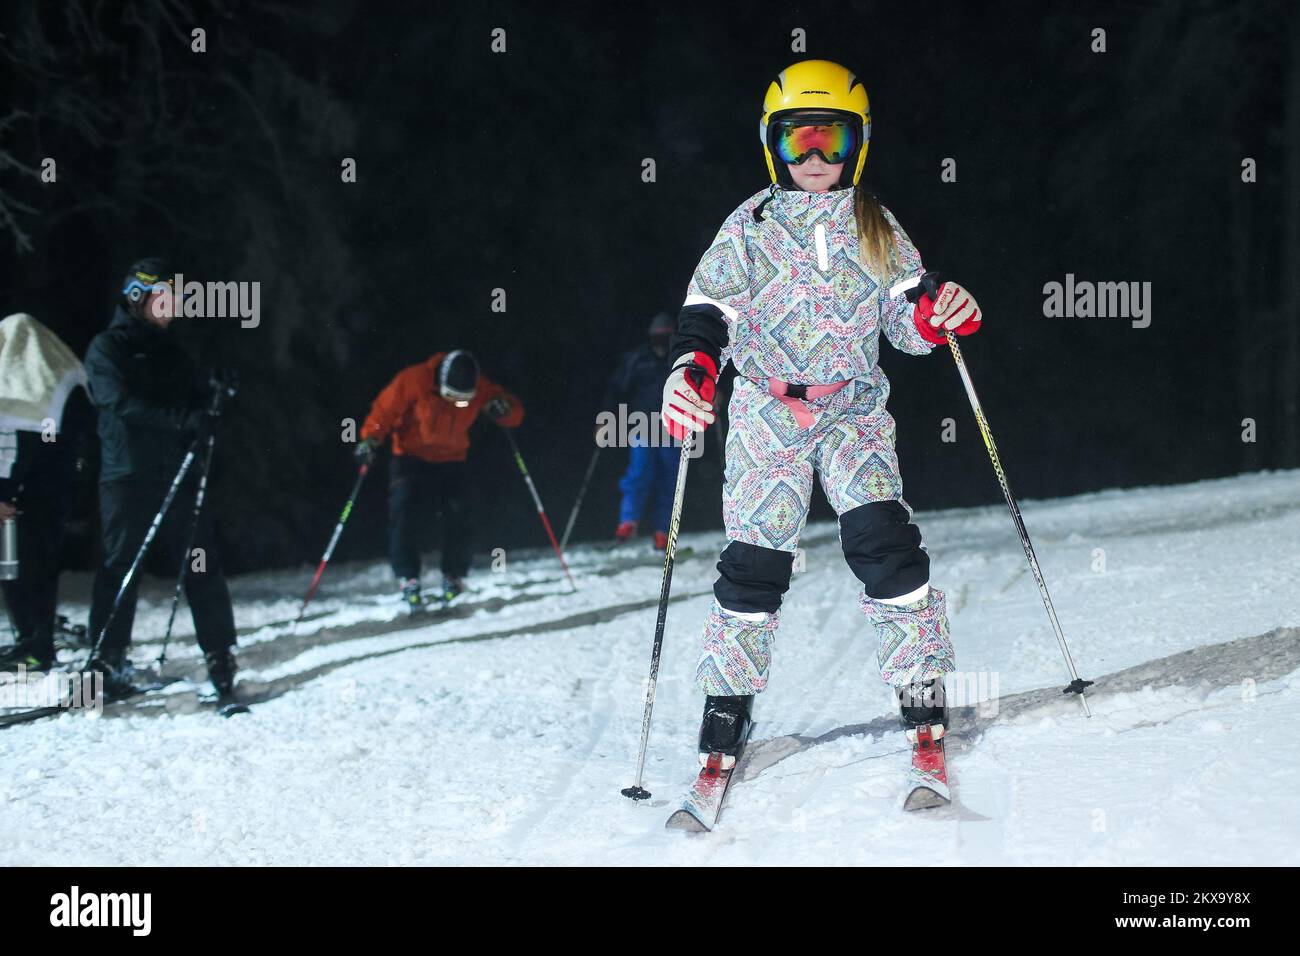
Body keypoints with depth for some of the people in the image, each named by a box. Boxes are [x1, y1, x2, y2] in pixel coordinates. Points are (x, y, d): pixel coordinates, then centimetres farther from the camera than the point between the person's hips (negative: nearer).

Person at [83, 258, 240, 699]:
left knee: (203, 565, 0)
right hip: (127, 477, -5)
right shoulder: (106, 349, 1)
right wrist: (186, 419, -23)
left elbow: (199, 397, 19)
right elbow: (123, 403, -14)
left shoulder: (169, 351, 20)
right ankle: (108, 660, 4)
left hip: (179, 473, 5)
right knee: (121, 568, -2)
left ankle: (220, 655, 3)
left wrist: (217, 396, -6)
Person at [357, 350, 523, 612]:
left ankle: (454, 579, 0)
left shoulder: (480, 389, -13)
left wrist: (503, 410, -28)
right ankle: (408, 580, -16)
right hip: (410, 459, -2)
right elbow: (385, 409, -13)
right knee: (405, 515, -17)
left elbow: (515, 415, -5)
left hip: (451, 462, 2)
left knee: (457, 517, -13)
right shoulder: (414, 381, -21)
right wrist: (371, 438, -28)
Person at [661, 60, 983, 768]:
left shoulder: (877, 228, 8)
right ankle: (728, 708, 10)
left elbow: (904, 318, 8)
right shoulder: (750, 226, 3)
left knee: (884, 542, -17)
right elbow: (710, 311, -3)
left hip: (855, 407, 1)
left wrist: (938, 313, -16)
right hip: (766, 410, -1)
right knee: (755, 561, -2)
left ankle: (922, 693, -11)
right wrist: (692, 368, -23)